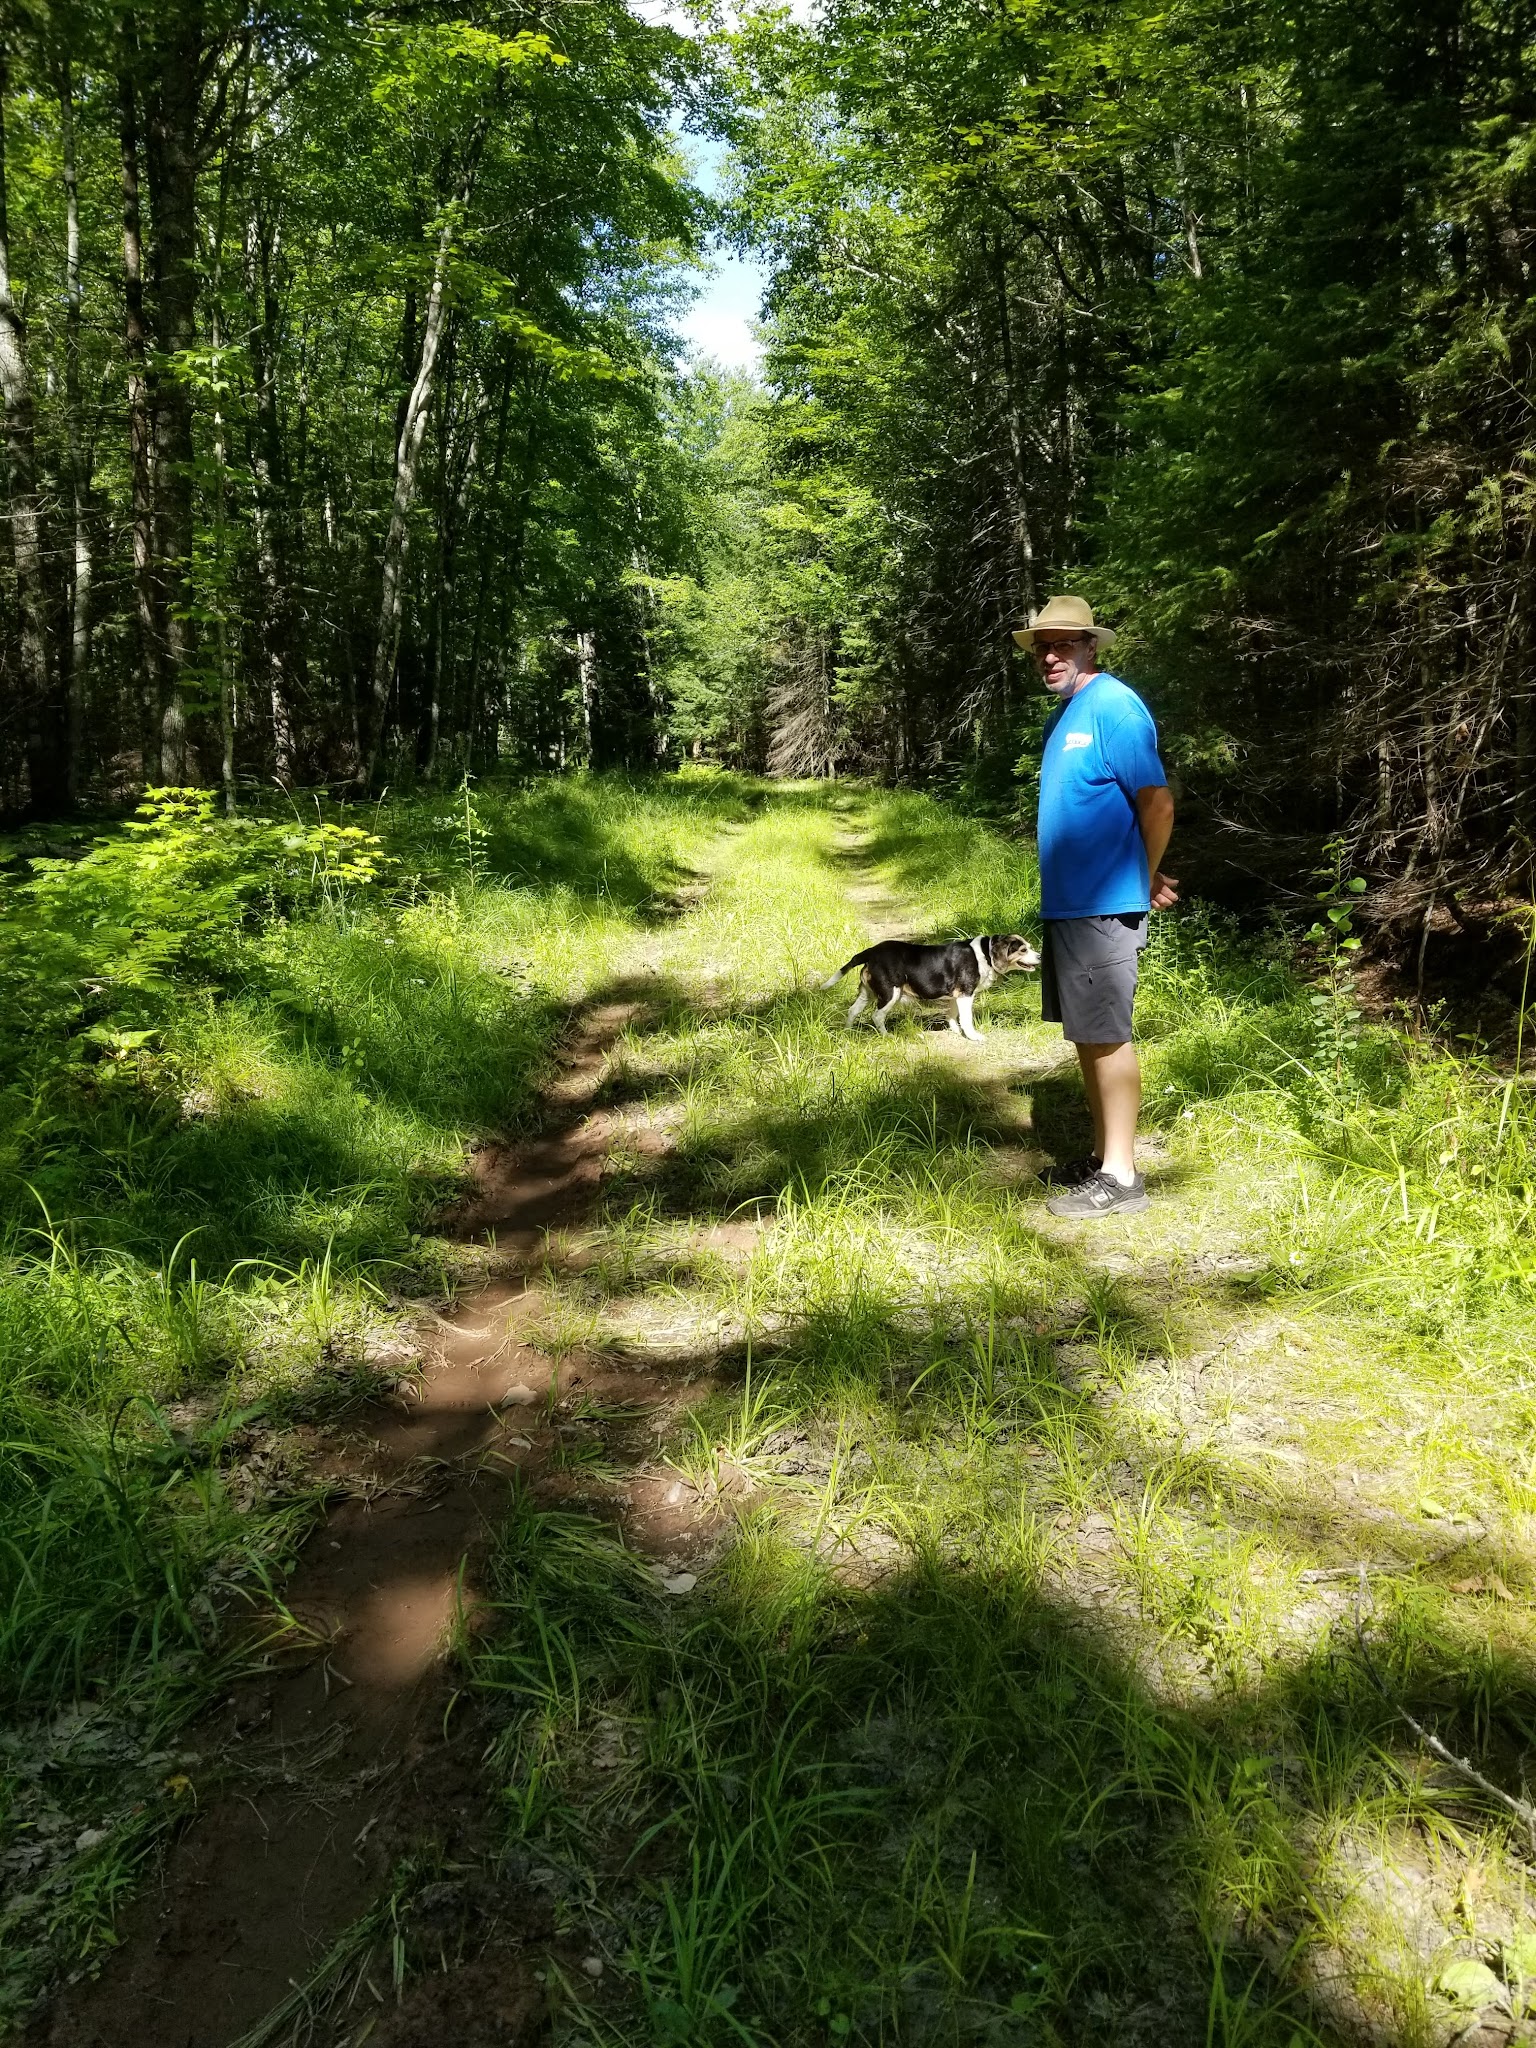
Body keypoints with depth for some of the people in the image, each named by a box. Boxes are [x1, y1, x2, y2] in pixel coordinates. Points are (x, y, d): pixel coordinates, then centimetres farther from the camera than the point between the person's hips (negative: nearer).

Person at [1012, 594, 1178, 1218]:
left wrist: (1146, 880, -4)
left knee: (1105, 1036, -5)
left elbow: (1157, 802, -17)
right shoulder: (1064, 714, 16)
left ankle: (1120, 1178, 2)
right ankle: (1103, 1155, 24)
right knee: (1086, 1035, 14)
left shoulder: (1112, 706, -13)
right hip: (1065, 902, 10)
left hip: (1102, 906, -9)